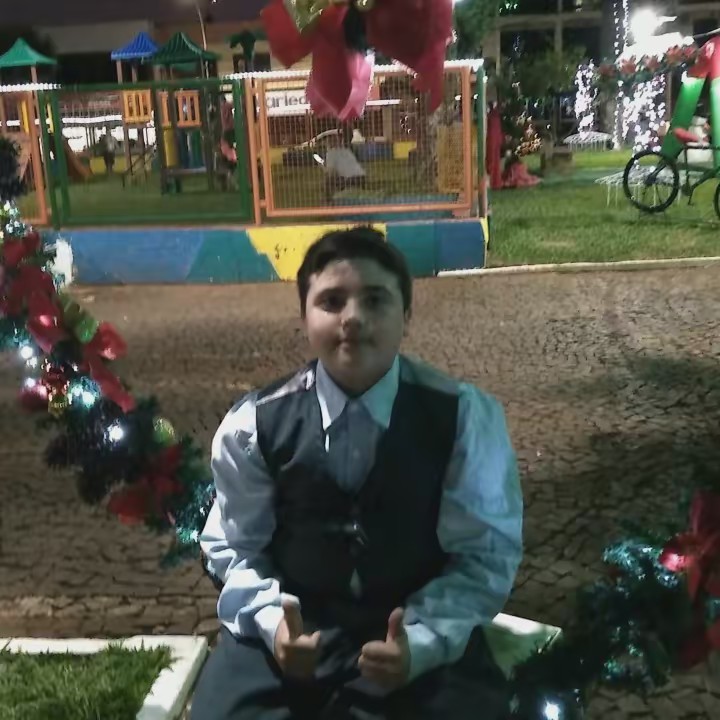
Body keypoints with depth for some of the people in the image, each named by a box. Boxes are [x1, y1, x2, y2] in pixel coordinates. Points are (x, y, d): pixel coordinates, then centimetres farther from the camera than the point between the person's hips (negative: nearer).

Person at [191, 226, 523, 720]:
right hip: (294, 632, 1)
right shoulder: (253, 425, -6)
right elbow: (233, 547, 4)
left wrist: (422, 640, -21)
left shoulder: (466, 417, -8)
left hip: (420, 641, 0)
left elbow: (486, 555, -5)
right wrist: (271, 620, -15)